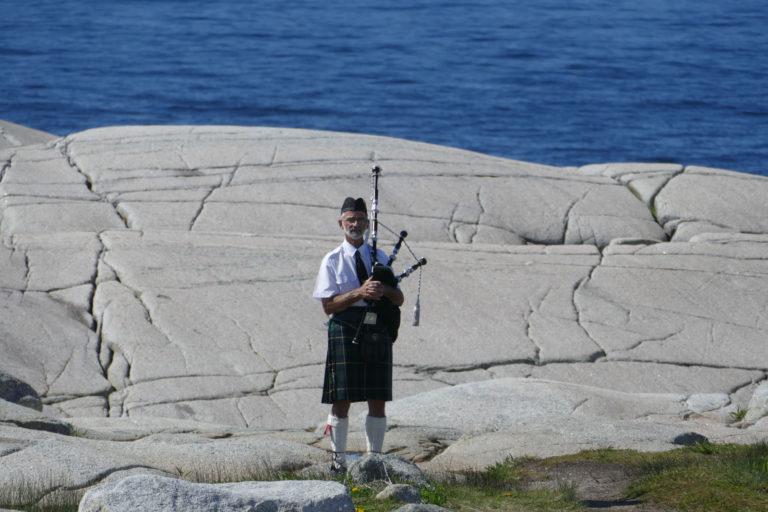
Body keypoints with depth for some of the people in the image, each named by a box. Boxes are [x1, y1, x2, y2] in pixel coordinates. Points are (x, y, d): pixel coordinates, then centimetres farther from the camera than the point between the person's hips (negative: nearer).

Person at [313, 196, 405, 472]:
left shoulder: (380, 258, 12)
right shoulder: (332, 261, 2)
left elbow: (399, 299, 11)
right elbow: (328, 305, -7)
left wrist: (384, 290, -12)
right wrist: (360, 293, -19)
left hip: (377, 330, 3)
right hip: (345, 329, -3)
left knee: (378, 400, 4)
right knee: (342, 399, -1)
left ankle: (374, 457, 12)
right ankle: (338, 458, 7)